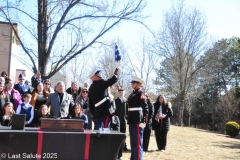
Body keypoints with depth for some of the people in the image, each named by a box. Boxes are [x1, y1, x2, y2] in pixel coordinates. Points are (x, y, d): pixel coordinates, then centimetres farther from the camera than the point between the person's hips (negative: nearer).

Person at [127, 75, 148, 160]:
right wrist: (128, 119, 14)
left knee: (138, 143, -3)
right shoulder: (132, 94, 16)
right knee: (133, 143, 17)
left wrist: (143, 121, -17)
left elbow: (145, 108, -14)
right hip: (132, 121, 9)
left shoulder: (140, 94, -8)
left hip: (137, 122, -9)